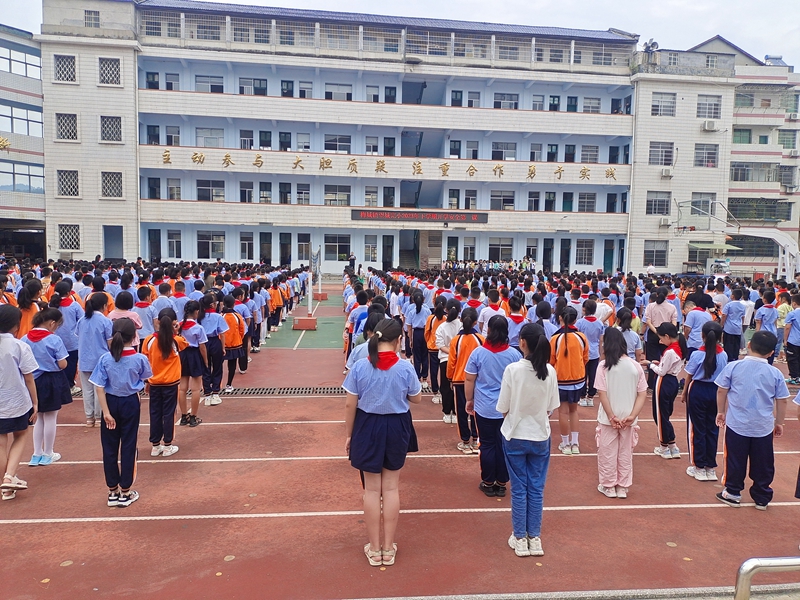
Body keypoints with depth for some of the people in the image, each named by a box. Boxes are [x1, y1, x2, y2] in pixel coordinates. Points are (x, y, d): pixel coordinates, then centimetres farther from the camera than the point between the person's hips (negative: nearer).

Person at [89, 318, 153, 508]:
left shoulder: (105, 358, -10)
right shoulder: (139, 359, -14)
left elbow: (99, 387, -12)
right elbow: (144, 378, 3)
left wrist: (106, 412, -11)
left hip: (111, 402, 1)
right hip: (130, 403, -1)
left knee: (109, 447, 12)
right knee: (128, 447, 8)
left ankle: (113, 492, 22)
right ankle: (125, 492, 17)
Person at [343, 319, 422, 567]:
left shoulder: (360, 366, -12)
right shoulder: (405, 367, -12)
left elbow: (350, 404, -7)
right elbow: (416, 399, 2)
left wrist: (348, 435, 4)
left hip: (368, 428, 0)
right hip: (396, 428, 0)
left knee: (371, 489, 12)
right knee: (391, 488, 14)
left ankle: (374, 549, 23)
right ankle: (388, 549, 24)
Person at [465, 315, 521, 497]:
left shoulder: (478, 352, -8)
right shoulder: (514, 354, -6)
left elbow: (469, 380, -3)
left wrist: (469, 400, 10)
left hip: (484, 408, -1)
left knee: (487, 445, 10)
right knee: (504, 446, 10)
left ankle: (488, 483, 19)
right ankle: (501, 484, 20)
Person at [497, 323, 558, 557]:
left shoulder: (513, 369, -19)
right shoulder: (550, 371, -10)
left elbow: (503, 408, -12)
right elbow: (551, 408, 0)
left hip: (515, 436, -2)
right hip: (540, 436, 2)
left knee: (518, 488, 10)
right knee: (536, 488, 13)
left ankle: (520, 538, 21)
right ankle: (535, 538, 23)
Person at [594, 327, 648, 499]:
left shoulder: (604, 365, -13)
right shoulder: (635, 366, -4)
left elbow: (602, 393, -16)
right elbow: (643, 394, -6)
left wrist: (611, 416, -11)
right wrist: (632, 415, -8)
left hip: (608, 418, -3)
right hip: (628, 418, 3)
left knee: (607, 452, 12)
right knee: (625, 453, 16)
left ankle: (608, 486, 23)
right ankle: (622, 487, 25)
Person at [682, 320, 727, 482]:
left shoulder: (697, 355, -15)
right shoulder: (723, 355, -6)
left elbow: (689, 376, -6)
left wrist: (684, 393, 6)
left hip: (698, 391, -3)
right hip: (716, 392, 3)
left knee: (697, 429, 7)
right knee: (712, 429, 12)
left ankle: (700, 467, 15)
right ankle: (711, 467, 20)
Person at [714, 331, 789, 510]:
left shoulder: (733, 367, -9)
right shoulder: (775, 373, -5)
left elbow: (722, 391, -3)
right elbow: (782, 401, 2)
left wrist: (721, 412, 11)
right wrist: (779, 422, 16)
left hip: (736, 424, -1)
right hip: (763, 427, 1)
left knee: (735, 460, 11)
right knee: (763, 463, 14)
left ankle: (732, 493, 21)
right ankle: (761, 498, 25)